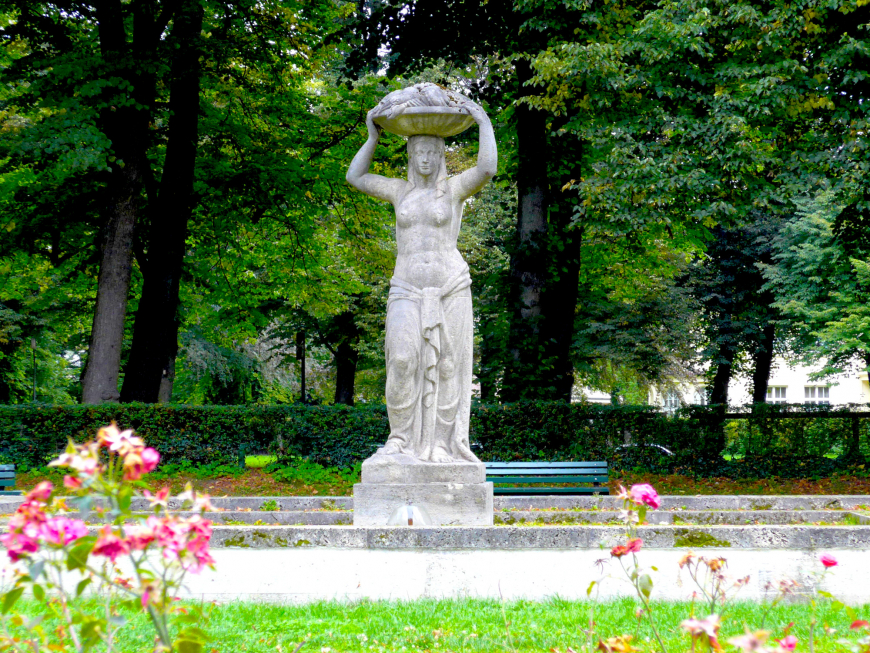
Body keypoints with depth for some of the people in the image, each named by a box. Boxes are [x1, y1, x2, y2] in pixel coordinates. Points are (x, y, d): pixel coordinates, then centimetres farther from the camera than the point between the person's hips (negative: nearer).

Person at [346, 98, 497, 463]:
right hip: (407, 290, 2)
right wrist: (373, 136, 17)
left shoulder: (455, 188, 4)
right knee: (403, 361, -14)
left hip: (450, 289, -2)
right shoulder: (401, 190, 14)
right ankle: (400, 438, -4)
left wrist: (485, 124, -5)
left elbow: (487, 169, -15)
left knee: (446, 365, -5)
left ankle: (440, 444, 0)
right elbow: (354, 177, 17)